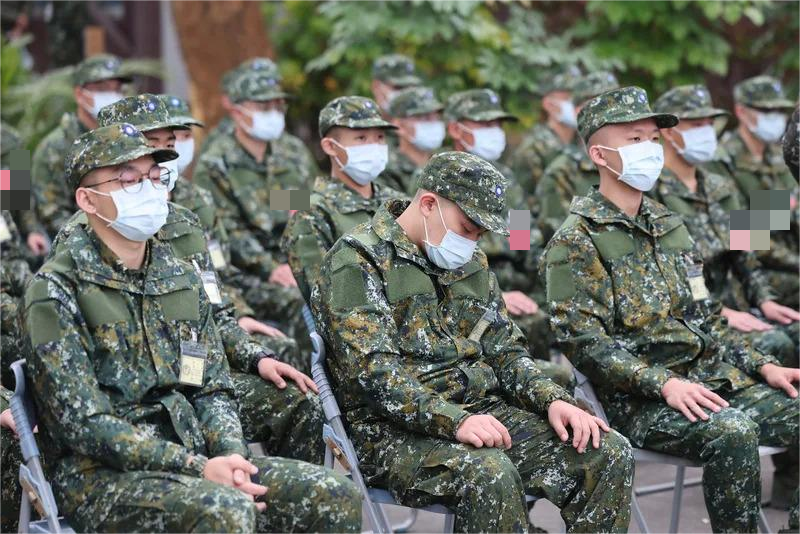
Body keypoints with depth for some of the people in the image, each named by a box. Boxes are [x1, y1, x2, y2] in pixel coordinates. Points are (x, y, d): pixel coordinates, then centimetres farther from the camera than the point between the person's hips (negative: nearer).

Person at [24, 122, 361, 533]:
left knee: (334, 495, -12)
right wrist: (196, 467, -19)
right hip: (102, 475, -6)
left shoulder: (182, 278, 13)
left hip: (192, 455, 6)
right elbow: (83, 423, -14)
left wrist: (231, 455, -8)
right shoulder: (57, 290, -7)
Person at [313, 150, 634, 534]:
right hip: (395, 430, -7)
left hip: (481, 411, 7)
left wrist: (553, 400, -3)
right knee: (488, 474, -37)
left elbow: (505, 350, 17)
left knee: (609, 454, -11)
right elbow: (373, 372, -19)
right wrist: (455, 420, -30)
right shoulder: (358, 260, -8)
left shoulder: (471, 263, 16)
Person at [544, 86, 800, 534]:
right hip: (638, 400, -7)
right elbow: (584, 342, -13)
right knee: (732, 432, -32)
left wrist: (763, 366, 7)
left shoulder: (670, 225, 17)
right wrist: (664, 383, -22)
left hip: (714, 380, 7)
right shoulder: (576, 241, -5)